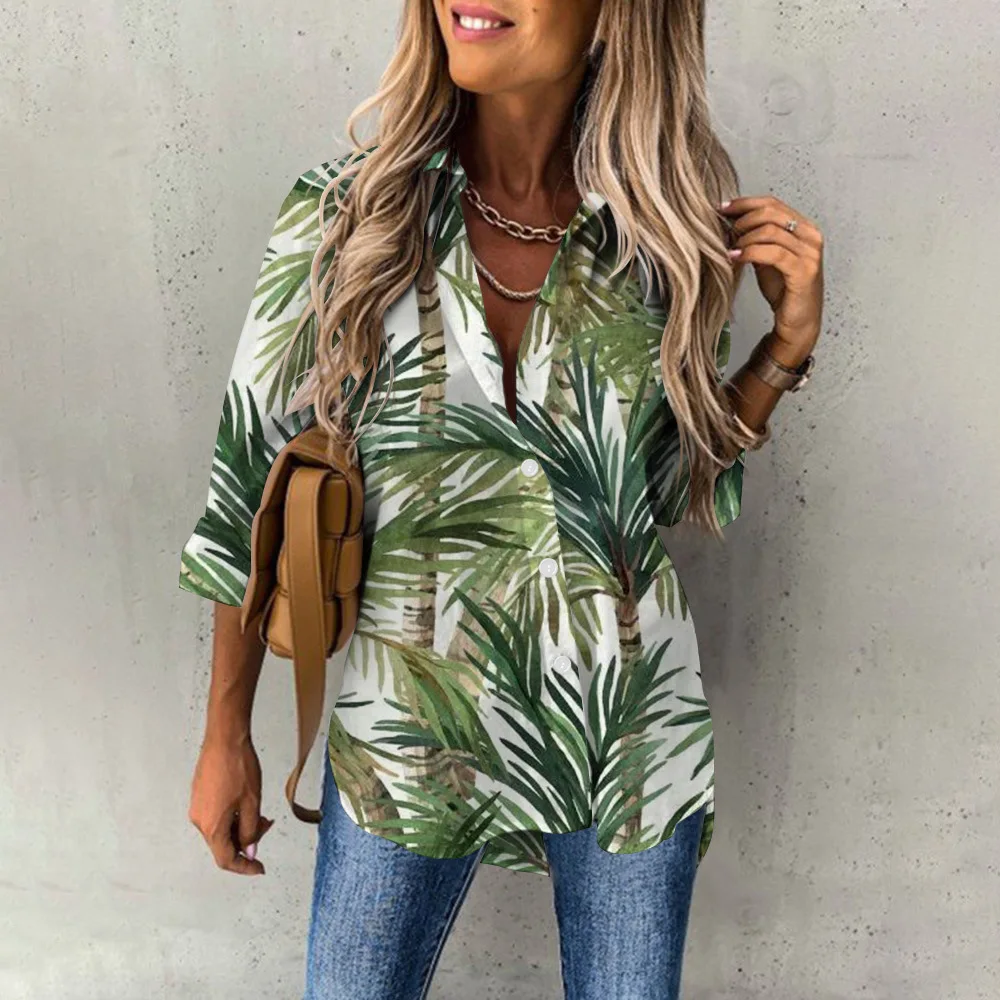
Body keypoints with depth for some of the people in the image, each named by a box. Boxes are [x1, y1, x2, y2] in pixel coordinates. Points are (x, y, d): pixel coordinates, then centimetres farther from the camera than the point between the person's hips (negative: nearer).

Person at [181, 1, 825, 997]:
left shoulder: (659, 234, -4)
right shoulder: (345, 214, -9)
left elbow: (674, 486, 7)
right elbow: (258, 482, -3)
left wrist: (788, 345, -8)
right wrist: (226, 735, 2)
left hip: (635, 729, 2)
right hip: (414, 729, -1)